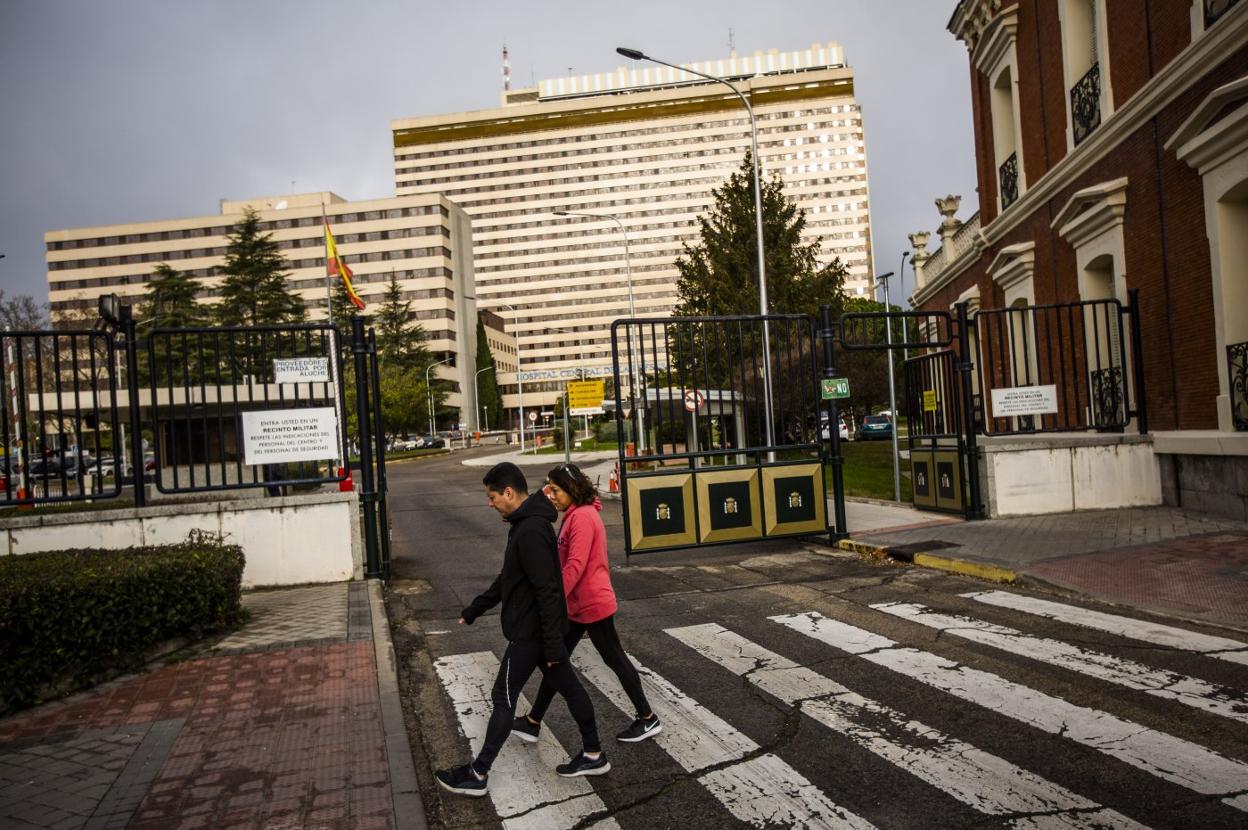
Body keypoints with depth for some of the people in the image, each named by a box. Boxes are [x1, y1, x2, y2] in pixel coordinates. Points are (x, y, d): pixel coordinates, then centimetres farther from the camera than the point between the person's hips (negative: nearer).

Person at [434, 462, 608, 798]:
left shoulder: (531, 531, -25)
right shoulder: (524, 524, 8)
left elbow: (547, 592, -27)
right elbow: (508, 579, 19)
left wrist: (552, 644, -24)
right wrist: (473, 610, 22)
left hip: (531, 633, -10)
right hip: (538, 630, 10)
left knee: (503, 698, 2)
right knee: (568, 686, 16)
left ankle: (477, 774, 14)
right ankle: (593, 756, 28)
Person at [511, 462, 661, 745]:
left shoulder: (582, 516, -20)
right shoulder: (576, 515, 10)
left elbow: (575, 566, -26)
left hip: (592, 604, -10)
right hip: (578, 604, 10)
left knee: (615, 659, 4)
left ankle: (648, 719, 19)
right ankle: (533, 723, 23)